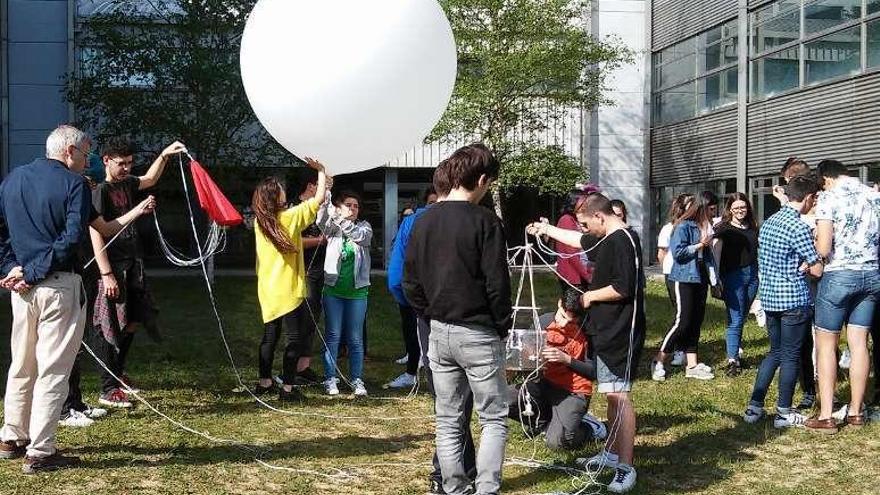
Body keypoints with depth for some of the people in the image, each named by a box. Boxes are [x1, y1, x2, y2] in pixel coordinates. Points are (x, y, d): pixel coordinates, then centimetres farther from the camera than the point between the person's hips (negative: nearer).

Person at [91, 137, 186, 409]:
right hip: (115, 267, -8)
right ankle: (108, 389, 1)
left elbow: (150, 179, 30)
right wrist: (107, 274, -21)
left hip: (133, 264, 8)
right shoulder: (100, 191, -12)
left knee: (131, 323, 15)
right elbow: (95, 233, -16)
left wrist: (164, 155, 16)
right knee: (114, 328, -5)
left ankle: (118, 373, 33)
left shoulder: (126, 184, 10)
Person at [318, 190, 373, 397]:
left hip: (357, 291, 1)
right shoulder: (332, 228, 4)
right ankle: (330, 379, 8)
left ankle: (357, 380, 12)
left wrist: (343, 221, -32)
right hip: (333, 289, 0)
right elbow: (321, 217, -18)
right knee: (332, 336, 2)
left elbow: (361, 236, -17)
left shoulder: (364, 227, 6)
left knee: (355, 339, 5)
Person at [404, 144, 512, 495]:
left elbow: (410, 283, 9)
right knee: (494, 419, 5)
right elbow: (497, 284, -13)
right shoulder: (484, 222, -13)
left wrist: (432, 316, 14)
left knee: (448, 420, 12)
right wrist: (503, 326, -1)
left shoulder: (424, 222, 6)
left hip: (439, 332, 6)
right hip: (479, 334, -6)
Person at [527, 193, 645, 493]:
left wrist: (590, 296, -9)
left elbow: (622, 288, -24)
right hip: (607, 330, 10)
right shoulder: (607, 239, 13)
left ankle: (626, 468, -9)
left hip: (621, 332, -10)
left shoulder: (623, 241, -17)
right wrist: (547, 230, 38)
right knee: (612, 394, 16)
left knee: (618, 395, -11)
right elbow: (579, 240, 33)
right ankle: (613, 454, 26)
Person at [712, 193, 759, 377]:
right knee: (735, 319, -6)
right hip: (733, 276, -5)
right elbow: (716, 254, -10)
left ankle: (736, 353, 21)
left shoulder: (752, 227, 13)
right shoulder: (723, 229, -4)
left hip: (752, 274, 5)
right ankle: (732, 361, -3)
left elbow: (758, 250, 20)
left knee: (742, 318, 11)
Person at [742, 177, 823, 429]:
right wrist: (806, 265, 8)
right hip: (794, 300, -7)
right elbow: (817, 270, -14)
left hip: (769, 297, 8)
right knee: (791, 356, 4)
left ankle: (754, 407, 14)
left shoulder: (768, 222, 10)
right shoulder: (799, 227, -16)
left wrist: (800, 265, 8)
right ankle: (784, 413, 11)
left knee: (775, 352, 16)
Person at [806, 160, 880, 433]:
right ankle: (855, 412, 16)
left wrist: (814, 240, 5)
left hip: (839, 275, -5)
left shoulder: (829, 197, -9)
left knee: (826, 344, 2)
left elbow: (823, 249, -15)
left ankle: (826, 416, 1)